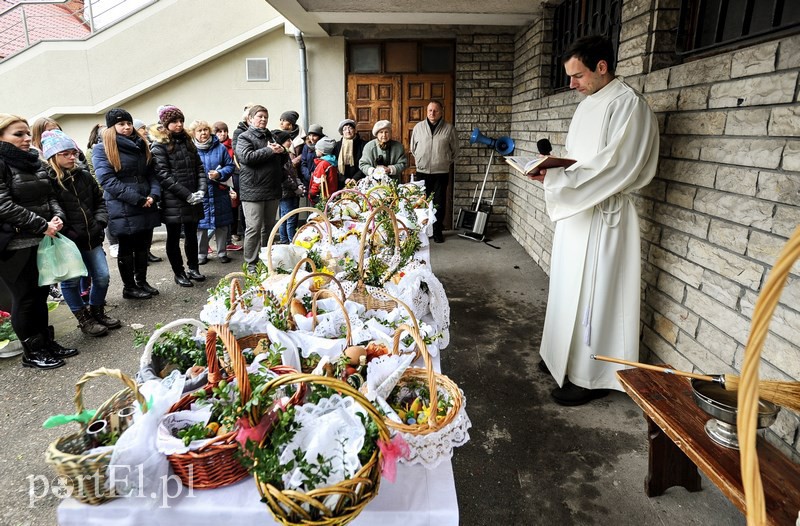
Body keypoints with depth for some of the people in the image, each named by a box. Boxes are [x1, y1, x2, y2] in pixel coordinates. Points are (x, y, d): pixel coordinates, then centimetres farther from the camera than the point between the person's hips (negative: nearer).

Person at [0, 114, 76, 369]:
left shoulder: (35, 162, 12)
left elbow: (49, 196, 15)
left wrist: (57, 217, -5)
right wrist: (42, 225, -19)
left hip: (40, 241, 7)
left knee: (41, 294, 14)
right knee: (25, 298, 3)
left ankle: (47, 342, 26)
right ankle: (31, 352, 15)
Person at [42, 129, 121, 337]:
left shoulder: (84, 175, 7)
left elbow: (99, 201, 16)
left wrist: (100, 222, 2)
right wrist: (65, 235, -19)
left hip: (91, 238, 5)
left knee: (102, 276, 7)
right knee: (72, 281, 2)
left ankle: (97, 312, 28)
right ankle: (84, 320, 19)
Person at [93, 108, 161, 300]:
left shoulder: (141, 145, 13)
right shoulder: (102, 149, -5)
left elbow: (151, 173, 11)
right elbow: (108, 180, -15)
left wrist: (154, 194, -8)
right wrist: (138, 199, -19)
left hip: (146, 207, 6)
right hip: (123, 209, -5)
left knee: (143, 246, 14)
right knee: (126, 249, 6)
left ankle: (142, 281, 29)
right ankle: (129, 287, 19)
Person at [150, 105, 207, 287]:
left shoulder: (188, 142, 14)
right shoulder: (159, 146, -6)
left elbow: (199, 168, 11)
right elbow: (163, 175, -14)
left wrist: (201, 190, -6)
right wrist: (187, 195, -18)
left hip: (193, 200, 6)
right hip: (173, 202, -5)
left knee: (192, 234, 14)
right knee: (174, 237, 7)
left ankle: (193, 268, 28)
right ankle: (179, 273, 18)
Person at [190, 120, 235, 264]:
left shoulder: (220, 148, 3)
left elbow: (230, 166, 3)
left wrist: (219, 174, -14)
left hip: (219, 193, 1)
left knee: (222, 224, 8)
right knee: (200, 225, 6)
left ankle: (222, 253, 21)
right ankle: (201, 254, 20)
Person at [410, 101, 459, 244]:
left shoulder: (449, 128, 0)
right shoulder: (418, 127, 4)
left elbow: (455, 150, 10)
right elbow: (413, 148, 15)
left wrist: (446, 162, 11)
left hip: (441, 173, -1)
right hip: (422, 172, 1)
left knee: (439, 203, 4)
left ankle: (438, 231, 15)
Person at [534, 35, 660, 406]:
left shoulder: (627, 105, -13)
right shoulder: (588, 105, 15)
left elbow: (613, 168, -22)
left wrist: (556, 177, -22)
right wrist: (551, 171, 1)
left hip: (602, 216, -9)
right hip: (576, 211, 9)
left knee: (592, 295, -2)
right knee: (570, 289, 16)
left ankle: (590, 377, 11)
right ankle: (567, 356, 31)